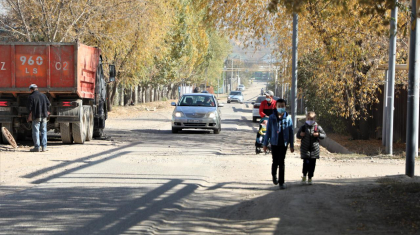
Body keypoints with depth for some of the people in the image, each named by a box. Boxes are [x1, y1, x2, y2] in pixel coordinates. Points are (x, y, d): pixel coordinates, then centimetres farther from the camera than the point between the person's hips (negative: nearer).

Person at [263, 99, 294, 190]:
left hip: (284, 144, 0)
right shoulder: (272, 118, -1)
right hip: (274, 143, 0)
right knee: (275, 162, 4)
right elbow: (268, 131, 4)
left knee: (281, 162, -1)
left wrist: (292, 145, 5)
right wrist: (265, 144, 3)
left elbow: (291, 132, 5)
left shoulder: (288, 118, 0)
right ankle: (274, 175, 35)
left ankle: (281, 182, 6)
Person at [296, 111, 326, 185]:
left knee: (312, 164, 3)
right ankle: (304, 176, 10)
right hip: (305, 149, -1)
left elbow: (324, 135, 7)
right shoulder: (303, 127, 4)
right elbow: (297, 135, 15)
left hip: (314, 148, 1)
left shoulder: (317, 127, 2)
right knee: (306, 163, -10)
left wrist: (318, 135, -13)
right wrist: (300, 135, -9)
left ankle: (310, 178, 15)